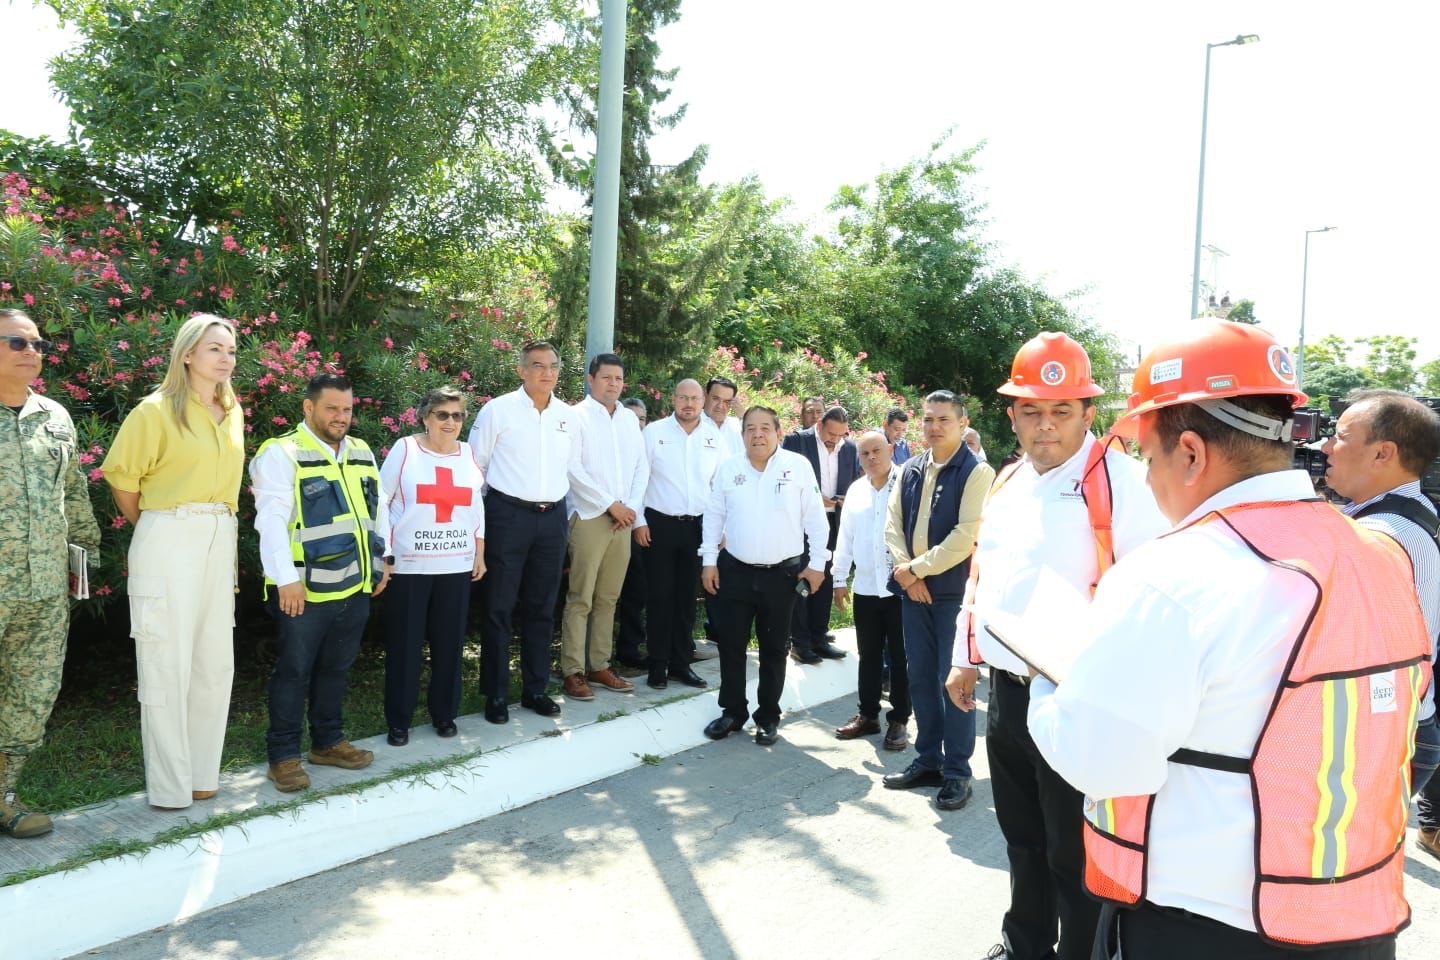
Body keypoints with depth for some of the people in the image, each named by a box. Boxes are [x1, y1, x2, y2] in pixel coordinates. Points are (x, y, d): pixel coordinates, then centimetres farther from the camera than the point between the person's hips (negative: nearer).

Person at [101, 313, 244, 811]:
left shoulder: (233, 413, 11)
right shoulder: (157, 410, -7)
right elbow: (121, 478, -3)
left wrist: (223, 525, 12)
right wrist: (151, 528, 8)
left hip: (221, 540, 6)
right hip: (169, 541, -6)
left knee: (215, 661, 9)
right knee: (167, 662, 0)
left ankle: (202, 772, 21)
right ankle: (169, 786, 9)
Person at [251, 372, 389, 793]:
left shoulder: (362, 453, 13)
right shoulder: (282, 454, -9)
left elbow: (379, 507, 22)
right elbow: (271, 519, -15)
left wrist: (381, 558, 19)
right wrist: (287, 578, -21)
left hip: (355, 586, 7)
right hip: (304, 591, -6)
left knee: (335, 667, 17)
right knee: (294, 670, 3)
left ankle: (329, 742, 30)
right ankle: (283, 755, 14)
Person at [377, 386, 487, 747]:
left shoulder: (469, 454, 8)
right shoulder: (405, 450, -3)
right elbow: (380, 501, -2)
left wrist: (480, 553, 12)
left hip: (457, 566, 3)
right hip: (408, 565, -3)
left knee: (450, 641, 9)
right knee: (404, 643, 4)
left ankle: (444, 712, 24)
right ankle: (399, 720, 17)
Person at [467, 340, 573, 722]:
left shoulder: (568, 416, 7)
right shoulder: (498, 410, -6)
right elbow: (474, 465, 0)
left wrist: (560, 506, 14)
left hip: (552, 518, 4)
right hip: (508, 515, -4)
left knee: (542, 608, 12)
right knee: (499, 608, 2)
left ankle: (535, 688, 24)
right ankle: (496, 694, 13)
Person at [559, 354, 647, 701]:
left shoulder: (630, 418, 13)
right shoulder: (578, 416, -4)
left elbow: (642, 466, 12)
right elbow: (573, 468, -11)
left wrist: (632, 506, -3)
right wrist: (610, 504, -11)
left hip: (624, 519, 5)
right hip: (589, 517, -5)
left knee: (608, 597, 10)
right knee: (580, 599, -3)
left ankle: (599, 666, 18)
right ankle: (573, 671, 2)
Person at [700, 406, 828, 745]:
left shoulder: (798, 466, -6)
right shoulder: (728, 468, 1)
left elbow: (815, 518, -3)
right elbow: (714, 516, 7)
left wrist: (817, 563, -4)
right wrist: (709, 561, 4)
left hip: (782, 573, -2)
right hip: (735, 570, 2)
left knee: (773, 648, 10)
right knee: (731, 644, 8)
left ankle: (768, 716, 24)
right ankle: (733, 711, 24)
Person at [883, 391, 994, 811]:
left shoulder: (976, 472, -8)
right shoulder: (911, 469, 10)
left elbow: (967, 536, -16)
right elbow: (894, 522, 9)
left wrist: (918, 568, -12)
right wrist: (905, 570, -6)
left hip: (954, 590, -6)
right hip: (913, 588, 6)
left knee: (953, 680, -1)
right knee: (920, 677, 12)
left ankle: (957, 771, 11)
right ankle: (927, 760, 24)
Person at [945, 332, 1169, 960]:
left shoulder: (1120, 480, -13)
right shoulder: (1006, 482, 11)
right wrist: (965, 658, 20)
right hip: (1005, 690, 7)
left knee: (1075, 854, 7)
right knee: (1022, 836, 24)